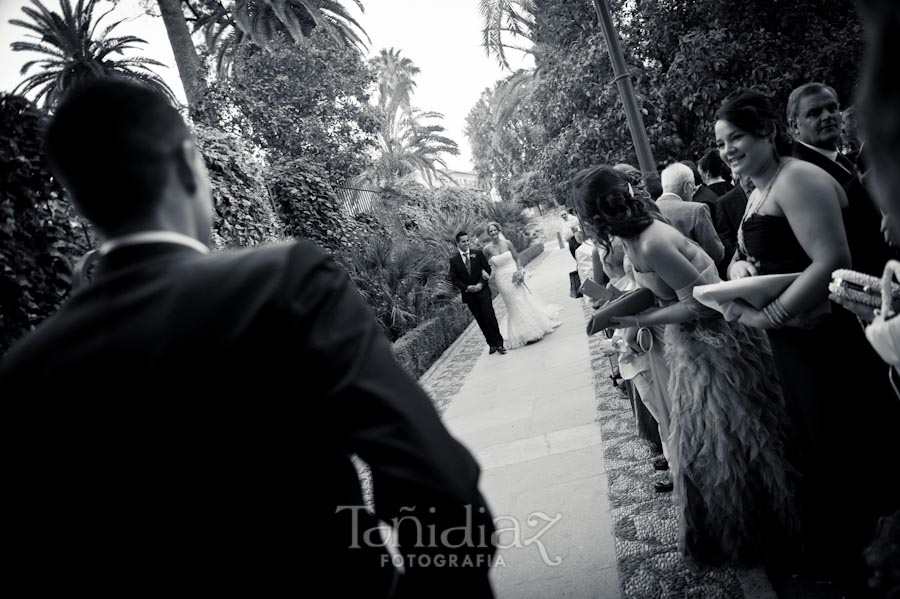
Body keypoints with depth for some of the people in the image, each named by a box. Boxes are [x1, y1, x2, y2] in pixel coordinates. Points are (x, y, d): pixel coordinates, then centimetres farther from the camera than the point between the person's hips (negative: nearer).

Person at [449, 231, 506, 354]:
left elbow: (488, 269, 2)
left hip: (482, 291, -1)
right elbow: (454, 279, 0)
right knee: (481, 321, 6)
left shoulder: (478, 253, 0)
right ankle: (492, 344, 15)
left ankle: (499, 343, 0)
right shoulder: (453, 260, 0)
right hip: (469, 294, 1)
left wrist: (481, 283, -11)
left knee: (490, 316, -8)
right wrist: (467, 287, -13)